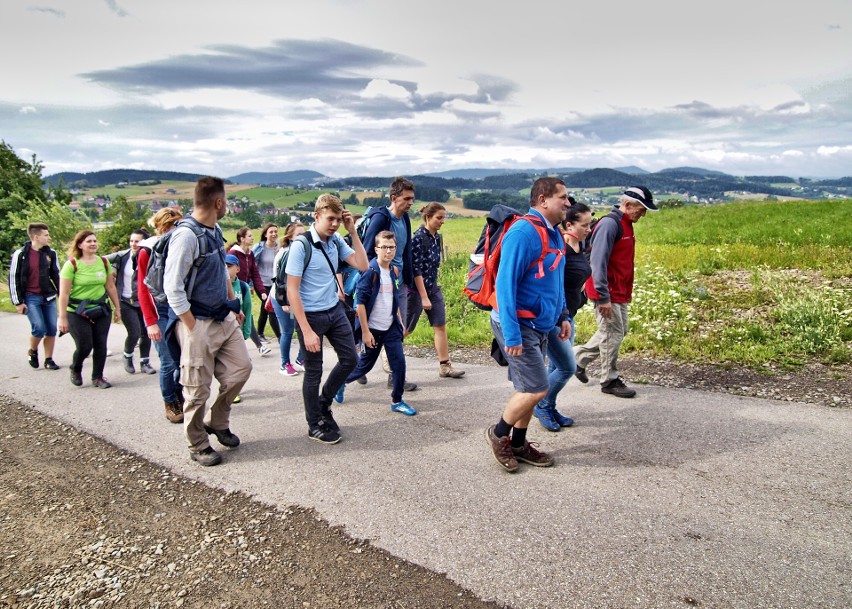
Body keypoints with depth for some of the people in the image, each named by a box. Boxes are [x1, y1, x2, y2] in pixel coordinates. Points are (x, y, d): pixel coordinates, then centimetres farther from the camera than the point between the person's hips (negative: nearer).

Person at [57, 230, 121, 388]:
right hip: (78, 312, -4)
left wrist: (117, 308, 11)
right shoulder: (72, 264, -10)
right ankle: (75, 370, 28)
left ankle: (98, 377, 17)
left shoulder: (103, 262, 4)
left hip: (101, 310, 4)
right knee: (84, 346, -3)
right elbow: (64, 293, -10)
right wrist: (62, 318, -12)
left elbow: (110, 287, 11)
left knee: (100, 345, 2)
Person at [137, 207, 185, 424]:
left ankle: (178, 396, 24)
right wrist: (150, 322, -10)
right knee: (169, 362, -3)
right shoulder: (147, 251, -5)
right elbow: (143, 290, -6)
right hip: (159, 311, -4)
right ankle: (170, 404, 14)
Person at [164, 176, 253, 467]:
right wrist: (193, 327, -18)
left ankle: (217, 422, 30)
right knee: (198, 388, 3)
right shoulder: (186, 235, -20)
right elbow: (172, 287, -21)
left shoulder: (215, 231, 8)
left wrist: (234, 306, 18)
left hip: (224, 318, 8)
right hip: (198, 323, -8)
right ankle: (198, 446, 21)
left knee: (241, 367, 10)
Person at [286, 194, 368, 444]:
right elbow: (292, 290, -18)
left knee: (350, 359, 12)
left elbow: (362, 265, 0)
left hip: (335, 311, 7)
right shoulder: (301, 245, -17)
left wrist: (353, 231, -8)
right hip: (311, 315, -7)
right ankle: (315, 426, 23)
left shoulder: (336, 241, 2)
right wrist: (307, 331, -21)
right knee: (314, 372, 5)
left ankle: (323, 404, 34)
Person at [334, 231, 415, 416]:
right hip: (372, 329, -5)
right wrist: (365, 331, -17)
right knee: (365, 364, 7)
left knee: (399, 362, -3)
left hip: (391, 328, 5)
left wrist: (400, 321, 15)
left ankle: (397, 401, 11)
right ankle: (341, 382, 35)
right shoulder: (370, 271, -15)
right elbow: (361, 302, -16)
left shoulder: (394, 272, 6)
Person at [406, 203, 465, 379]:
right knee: (406, 329, 5)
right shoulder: (418, 238, -18)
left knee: (441, 326, 4)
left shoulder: (437, 237, 7)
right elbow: (416, 270, -20)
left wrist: (431, 291, 18)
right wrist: (424, 298, -20)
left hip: (433, 287, 8)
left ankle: (445, 366, 9)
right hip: (417, 288, -7)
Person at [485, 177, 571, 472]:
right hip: (518, 325, -9)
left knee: (529, 389, 14)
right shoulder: (523, 232, -19)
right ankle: (498, 434, 14)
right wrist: (512, 335, -25)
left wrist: (562, 316, 15)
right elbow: (505, 284, -23)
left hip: (540, 325, 9)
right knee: (537, 388, -8)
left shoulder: (554, 234, 11)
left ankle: (518, 444, 28)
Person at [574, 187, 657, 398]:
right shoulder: (610, 224, -18)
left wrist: (626, 292, 19)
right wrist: (603, 297, -24)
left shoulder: (626, 225, 13)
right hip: (607, 294, -10)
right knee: (613, 334, -1)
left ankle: (579, 358, 28)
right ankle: (610, 381, 13)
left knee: (619, 331, 17)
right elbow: (598, 262, -23)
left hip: (620, 293, 10)